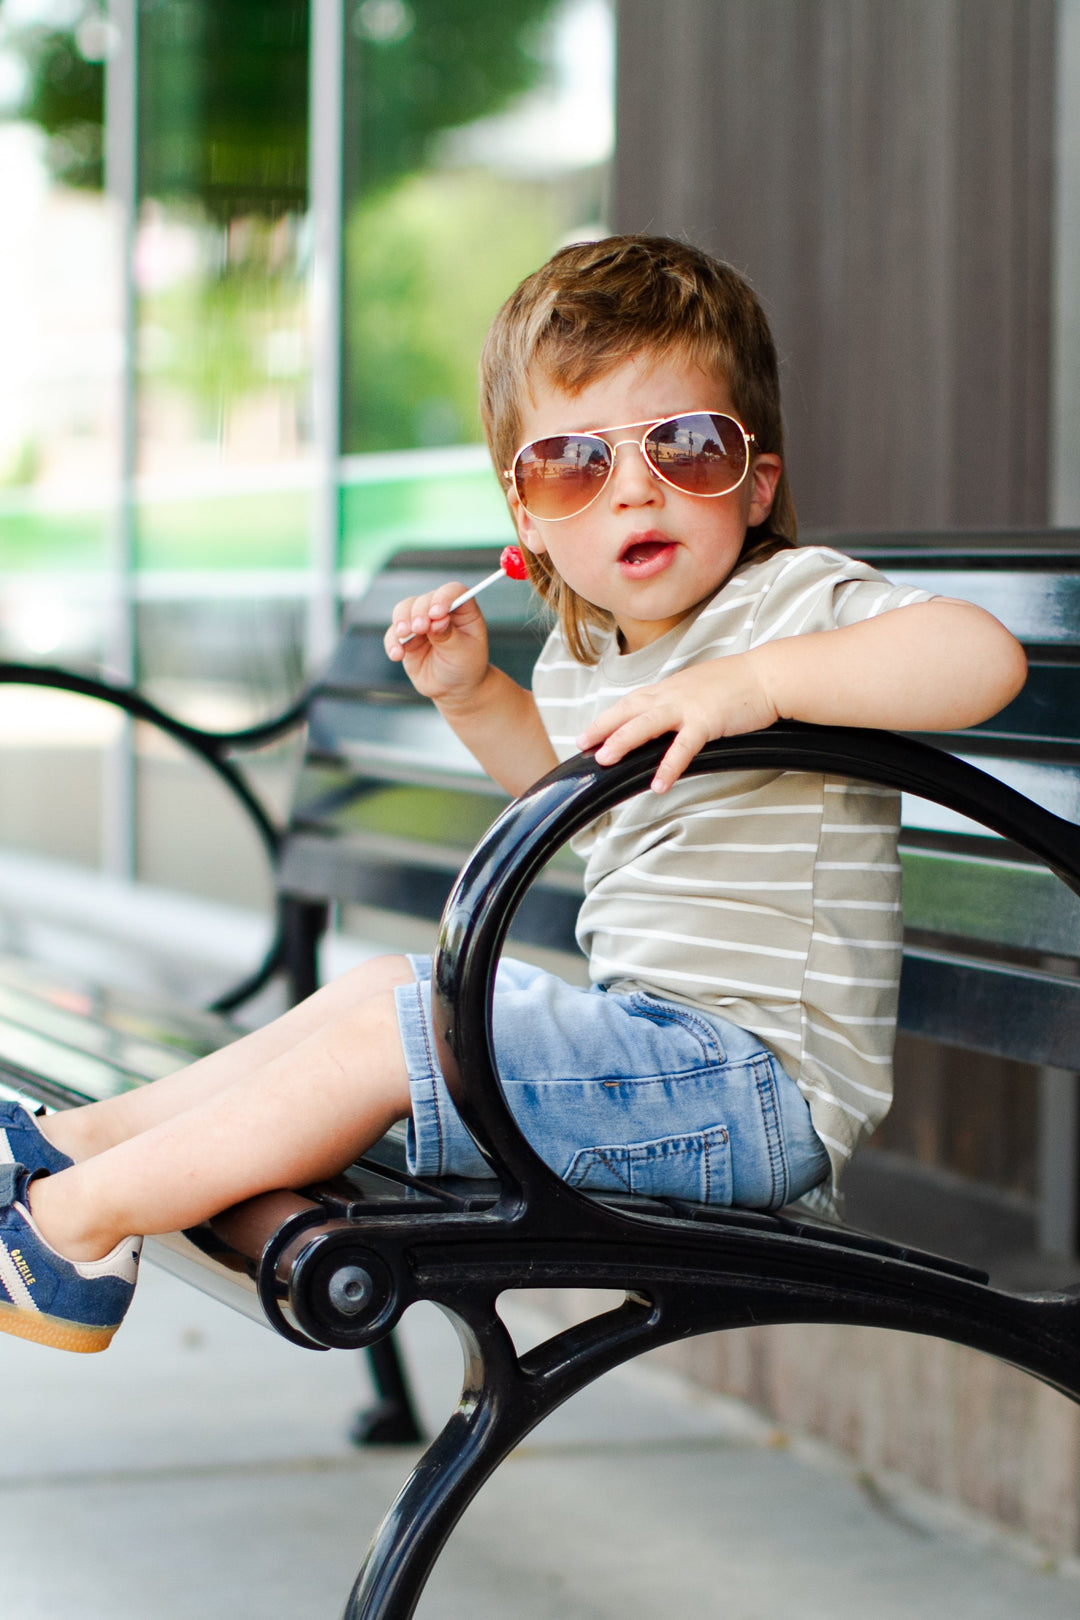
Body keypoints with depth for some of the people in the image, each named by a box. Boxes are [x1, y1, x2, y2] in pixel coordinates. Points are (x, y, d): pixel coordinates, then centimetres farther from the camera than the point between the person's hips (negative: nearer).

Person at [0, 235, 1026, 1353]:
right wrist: (474, 694, 16)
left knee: (383, 1036, -14)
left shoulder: (797, 603, -15)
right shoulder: (586, 648, 11)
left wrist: (756, 682, -40)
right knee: (383, 983, 18)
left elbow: (984, 655, -35)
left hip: (759, 1078, -9)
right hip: (643, 1023, 10)